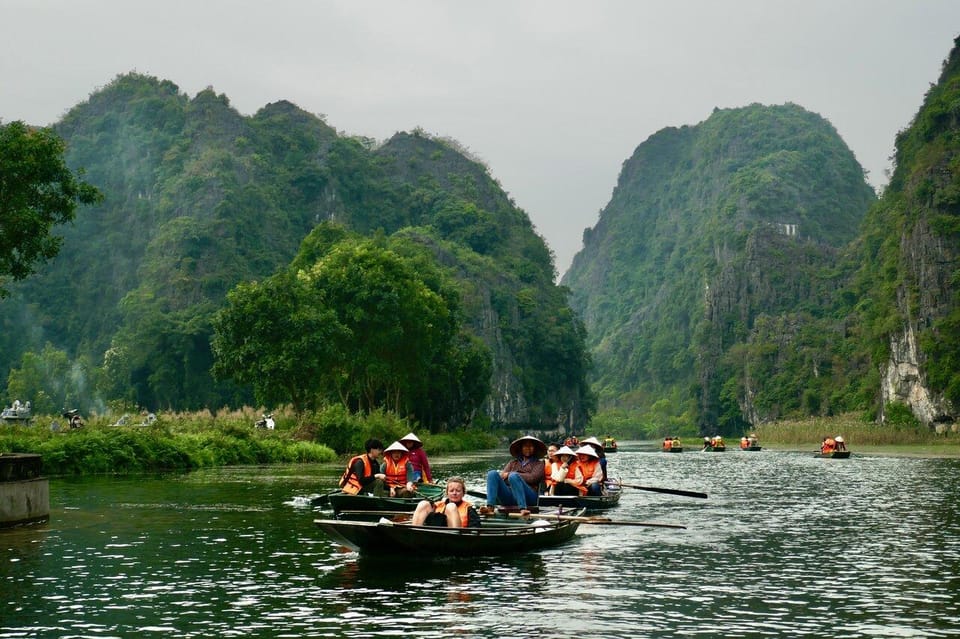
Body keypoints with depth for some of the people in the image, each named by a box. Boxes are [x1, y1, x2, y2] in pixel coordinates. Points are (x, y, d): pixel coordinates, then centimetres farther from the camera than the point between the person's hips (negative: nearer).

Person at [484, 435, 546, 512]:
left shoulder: (539, 464, 19)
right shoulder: (513, 463, 31)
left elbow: (533, 478, 1)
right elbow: (503, 475, 16)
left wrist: (510, 474, 1)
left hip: (528, 497, -3)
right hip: (509, 498, 4)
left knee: (513, 476, -31)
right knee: (492, 474, -18)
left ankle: (523, 508, -46)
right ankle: (490, 507, -37)